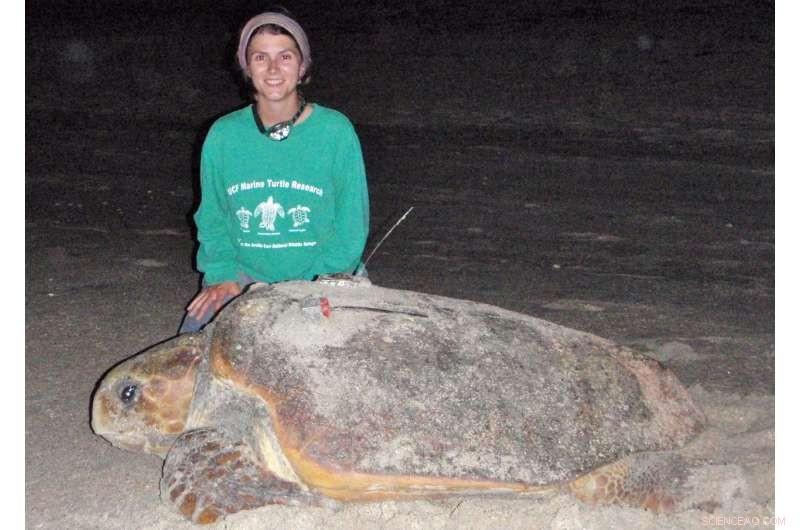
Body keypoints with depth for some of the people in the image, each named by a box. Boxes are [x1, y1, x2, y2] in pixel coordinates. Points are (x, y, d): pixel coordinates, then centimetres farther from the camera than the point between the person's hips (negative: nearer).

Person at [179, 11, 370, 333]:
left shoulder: (336, 131, -6)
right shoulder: (223, 135, 1)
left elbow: (352, 223, -1)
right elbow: (212, 218, 10)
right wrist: (224, 275, -6)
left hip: (319, 275, -2)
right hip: (242, 274, 2)